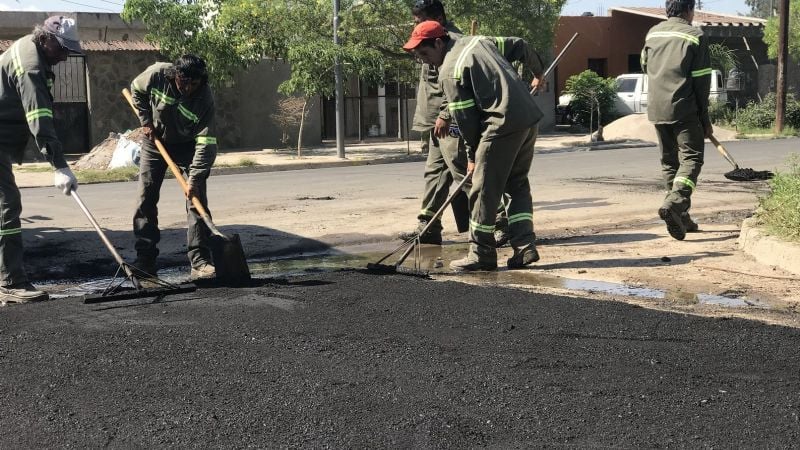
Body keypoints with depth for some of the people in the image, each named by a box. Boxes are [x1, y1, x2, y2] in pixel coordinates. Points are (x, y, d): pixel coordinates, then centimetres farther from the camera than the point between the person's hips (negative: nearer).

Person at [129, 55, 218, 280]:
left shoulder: (205, 99, -30)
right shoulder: (157, 74, -25)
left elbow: (206, 143, -32)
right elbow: (136, 89, -1)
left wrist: (194, 178, -38)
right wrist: (146, 120, -9)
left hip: (187, 146, -2)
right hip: (155, 141, 2)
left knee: (196, 200, -12)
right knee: (146, 200, -1)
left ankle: (200, 262, -11)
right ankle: (145, 260, 5)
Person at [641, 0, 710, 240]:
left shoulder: (652, 33, 10)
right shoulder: (695, 36, -5)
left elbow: (645, 67, 22)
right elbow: (701, 81, -6)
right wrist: (705, 118, 0)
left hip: (657, 110, 6)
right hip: (684, 110, -5)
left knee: (669, 161, 13)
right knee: (691, 157, -2)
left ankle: (680, 218, 15)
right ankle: (674, 202, -26)